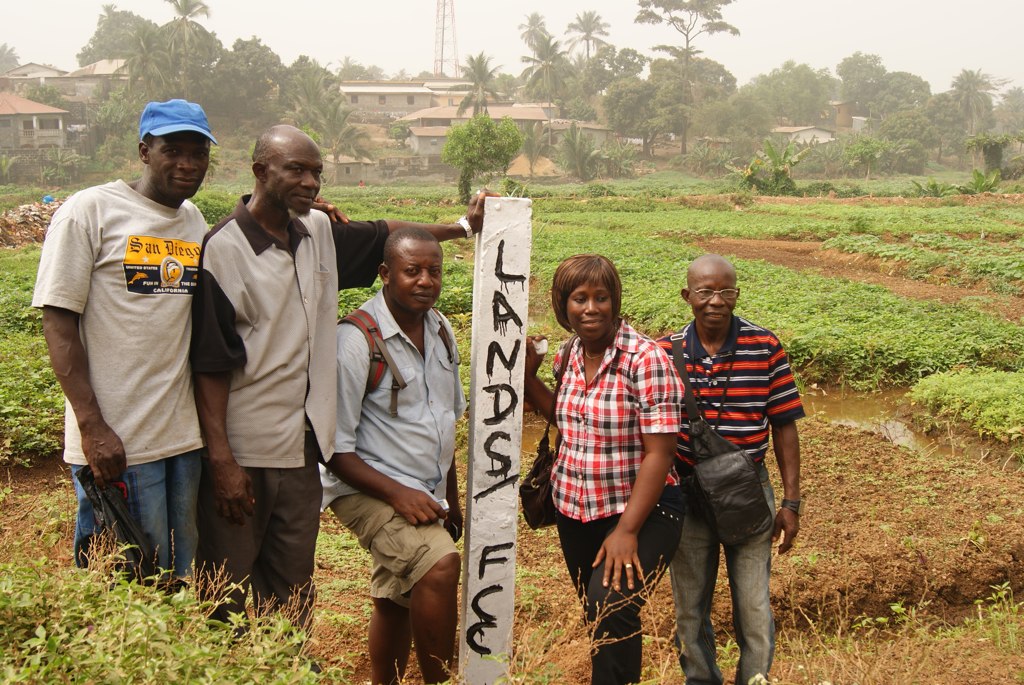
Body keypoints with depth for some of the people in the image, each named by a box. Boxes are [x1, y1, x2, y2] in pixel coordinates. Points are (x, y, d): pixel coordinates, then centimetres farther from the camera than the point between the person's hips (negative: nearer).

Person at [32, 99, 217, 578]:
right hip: (117, 441, -5)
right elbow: (58, 322, -9)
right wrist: (92, 426, -15)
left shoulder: (196, 221, 12)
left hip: (189, 434, 6)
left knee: (187, 586, 14)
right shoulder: (91, 210, -6)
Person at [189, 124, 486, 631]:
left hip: (302, 448, 6)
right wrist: (221, 461, -17)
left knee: (293, 590, 13)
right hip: (243, 454, -6)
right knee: (230, 596, 5)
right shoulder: (224, 249, -12)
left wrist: (461, 226, 21)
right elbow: (209, 364, -13)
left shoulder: (320, 233, 7)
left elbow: (382, 234, 27)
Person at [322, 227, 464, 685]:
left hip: (426, 496, 8)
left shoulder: (442, 331, 5)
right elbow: (334, 449, -16)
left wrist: (451, 499, 17)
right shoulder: (356, 340, -17)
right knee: (439, 565, -28)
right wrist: (397, 493, -23)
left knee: (396, 602, 18)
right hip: (369, 489, -7)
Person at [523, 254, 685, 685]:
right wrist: (527, 376, 4)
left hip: (639, 511, -6)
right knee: (602, 617, 16)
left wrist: (627, 530, -21)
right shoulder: (568, 355, 2)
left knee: (611, 605, -24)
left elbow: (659, 452, -20)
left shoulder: (645, 359, -18)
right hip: (574, 510, 7)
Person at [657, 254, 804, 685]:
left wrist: (791, 503, -5)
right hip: (685, 492, 2)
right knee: (689, 609, 16)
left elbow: (784, 427, -5)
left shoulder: (765, 348, -9)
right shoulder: (666, 352, -6)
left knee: (754, 610, 4)